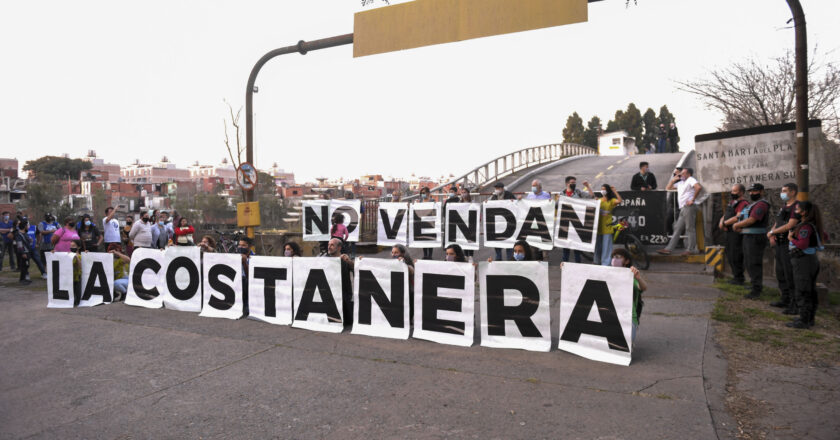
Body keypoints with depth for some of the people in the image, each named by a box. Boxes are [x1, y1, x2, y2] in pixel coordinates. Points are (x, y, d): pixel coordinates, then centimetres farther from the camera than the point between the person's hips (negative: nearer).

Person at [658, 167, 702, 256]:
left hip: (689, 207, -9)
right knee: (677, 229, 5)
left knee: (690, 228, -6)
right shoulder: (680, 183, 24)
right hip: (683, 209, 9)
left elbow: (698, 187, -20)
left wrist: (692, 199, -16)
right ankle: (669, 249, 3)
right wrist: (673, 179, 18)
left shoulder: (690, 180, -1)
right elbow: (668, 188, 29)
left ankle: (691, 249, -2)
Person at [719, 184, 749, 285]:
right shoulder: (731, 203, 17)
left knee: (735, 256, -7)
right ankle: (736, 276, 26)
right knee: (730, 254, 15)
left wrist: (725, 223, -11)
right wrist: (721, 222, -1)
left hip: (737, 232, -10)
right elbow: (725, 215, 19)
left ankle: (739, 279, 2)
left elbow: (737, 218, -22)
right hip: (730, 232, 10)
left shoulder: (743, 204, -13)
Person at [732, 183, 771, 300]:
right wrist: (739, 227, 4)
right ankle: (754, 282, 29)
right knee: (748, 262, 17)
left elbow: (751, 220, -22)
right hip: (748, 236, 10)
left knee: (754, 263, -8)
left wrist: (737, 225, -9)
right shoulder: (751, 204, 19)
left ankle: (757, 290, -4)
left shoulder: (761, 204, -14)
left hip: (756, 237, -10)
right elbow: (743, 217, 23)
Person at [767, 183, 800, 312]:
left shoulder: (797, 207, -13)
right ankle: (785, 299, 27)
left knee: (790, 275, -8)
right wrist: (772, 236, 1)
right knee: (781, 273, 16)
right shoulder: (783, 207, 16)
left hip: (789, 244, -9)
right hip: (779, 244, 9)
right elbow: (776, 223, 20)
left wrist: (771, 232, -10)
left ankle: (795, 304, -2)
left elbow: (790, 225, -20)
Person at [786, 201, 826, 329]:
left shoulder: (806, 227, -20)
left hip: (804, 261, -10)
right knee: (810, 292, 16)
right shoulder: (813, 225, 10)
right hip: (811, 259, 10)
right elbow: (824, 235, 27)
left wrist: (791, 238, -13)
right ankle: (809, 318, 26)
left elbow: (803, 244, -28)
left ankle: (804, 321, 0)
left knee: (802, 292, -4)